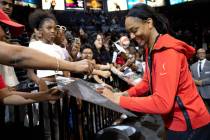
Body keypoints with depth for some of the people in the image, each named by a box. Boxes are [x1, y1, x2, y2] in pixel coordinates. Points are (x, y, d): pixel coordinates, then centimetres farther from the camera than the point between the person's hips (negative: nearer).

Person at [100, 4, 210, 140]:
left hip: (188, 126, -8)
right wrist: (125, 94, -7)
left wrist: (119, 100, -26)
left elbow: (162, 102, -31)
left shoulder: (168, 51, -25)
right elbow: (147, 82, 10)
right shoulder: (151, 49, 5)